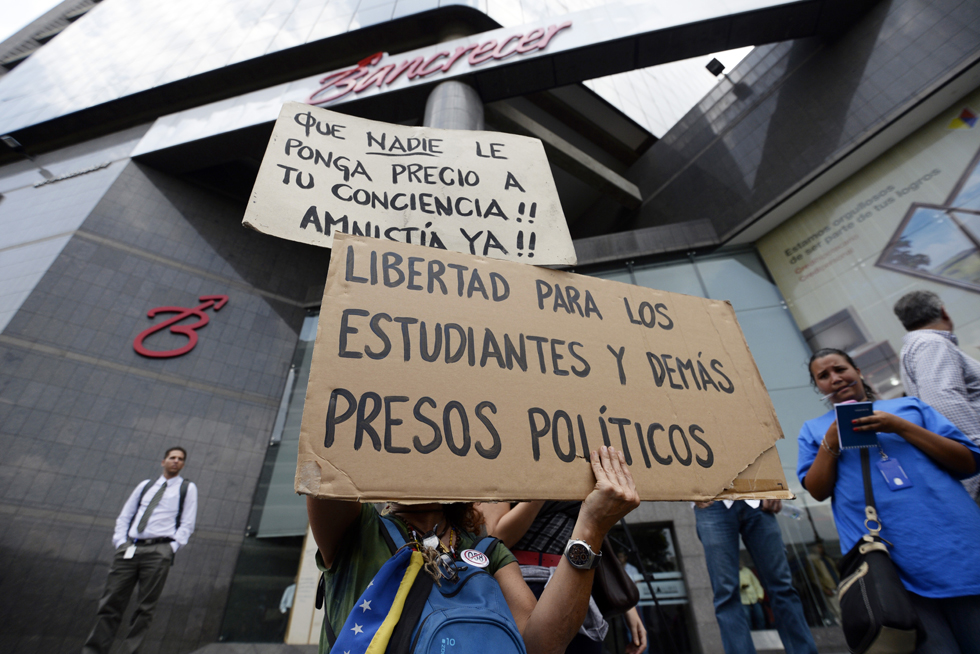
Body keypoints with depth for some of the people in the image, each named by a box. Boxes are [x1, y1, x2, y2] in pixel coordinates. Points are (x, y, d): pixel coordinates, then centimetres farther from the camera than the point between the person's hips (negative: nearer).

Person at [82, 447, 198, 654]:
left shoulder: (187, 488, 8)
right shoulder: (145, 485, 20)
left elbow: (187, 523, 3)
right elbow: (124, 516, 20)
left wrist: (172, 547, -7)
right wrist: (120, 541, 5)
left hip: (158, 551, -3)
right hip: (129, 548, 3)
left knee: (145, 607, -3)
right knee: (110, 603, 2)